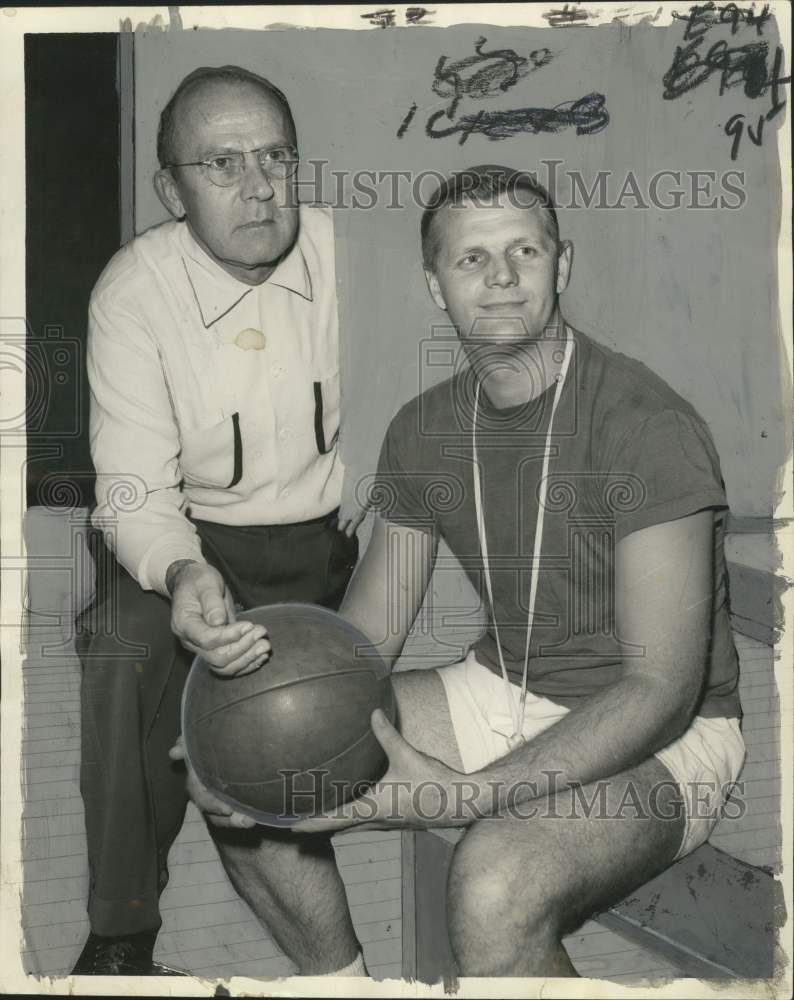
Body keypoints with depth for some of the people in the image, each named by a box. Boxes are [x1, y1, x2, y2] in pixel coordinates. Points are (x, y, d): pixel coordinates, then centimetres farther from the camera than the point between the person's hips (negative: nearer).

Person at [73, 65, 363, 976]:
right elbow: (135, 491, -16)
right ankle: (120, 936, -12)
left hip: (328, 533, 2)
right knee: (124, 657, -29)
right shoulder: (134, 291, -13)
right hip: (189, 534, -2)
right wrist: (182, 574, -37)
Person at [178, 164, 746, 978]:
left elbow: (661, 689, -25)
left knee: (494, 885, -38)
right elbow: (363, 636, 5)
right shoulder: (423, 430, 1)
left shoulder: (646, 422, -21)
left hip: (660, 738, -6)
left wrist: (468, 795, -35)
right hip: (499, 692, 7)